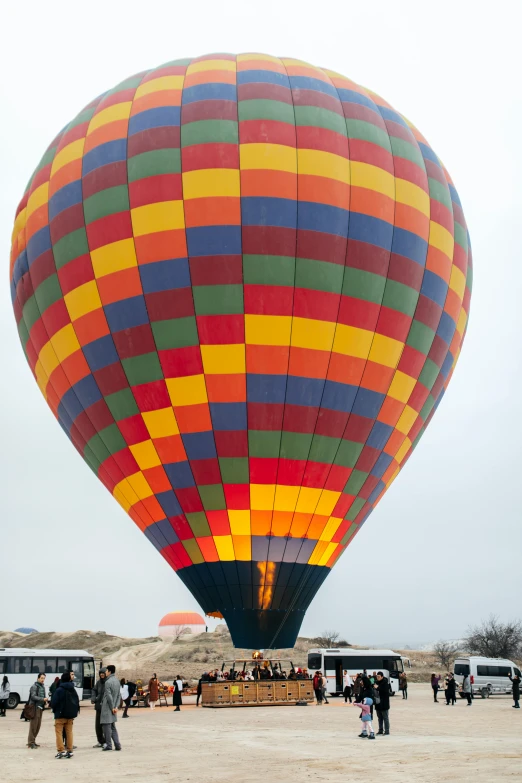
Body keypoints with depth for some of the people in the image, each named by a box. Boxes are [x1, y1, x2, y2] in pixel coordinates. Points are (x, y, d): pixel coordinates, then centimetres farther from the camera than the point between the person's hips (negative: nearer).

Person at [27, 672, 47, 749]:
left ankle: (32, 741, 19)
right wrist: (43, 699, -26)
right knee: (33, 725, -9)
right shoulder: (34, 687, -8)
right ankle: (31, 742, -6)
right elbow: (33, 696, -18)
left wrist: (45, 703, 4)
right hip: (35, 707, -8)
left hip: (40, 708, 8)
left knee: (38, 725, 10)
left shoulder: (43, 687, 16)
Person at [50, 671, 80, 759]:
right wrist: (75, 711, 12)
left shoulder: (59, 690, -14)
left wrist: (54, 709, 5)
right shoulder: (73, 690, 4)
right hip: (71, 715, 5)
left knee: (59, 732, 2)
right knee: (69, 732, 12)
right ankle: (70, 751, 12)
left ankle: (61, 751, -5)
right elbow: (77, 701, 6)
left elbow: (54, 702, -14)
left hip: (60, 714, -5)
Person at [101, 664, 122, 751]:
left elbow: (109, 696, -18)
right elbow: (119, 695, 10)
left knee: (106, 727, 0)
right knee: (113, 727, 13)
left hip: (107, 708, -8)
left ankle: (108, 745, 3)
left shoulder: (108, 682, -15)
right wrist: (116, 706, 5)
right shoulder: (117, 681, 11)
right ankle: (117, 745, 9)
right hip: (113, 708, 8)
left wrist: (112, 707, -12)